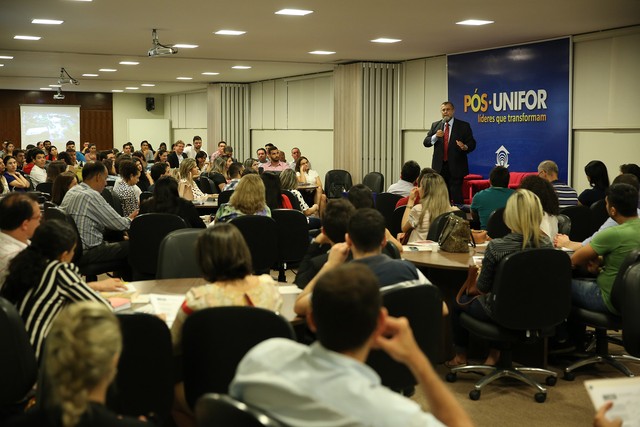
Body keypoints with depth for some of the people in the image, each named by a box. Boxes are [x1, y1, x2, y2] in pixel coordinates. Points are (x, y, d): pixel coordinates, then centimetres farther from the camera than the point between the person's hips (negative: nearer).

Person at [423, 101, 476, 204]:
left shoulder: (463, 126, 1)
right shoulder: (435, 125, 11)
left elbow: (472, 144, -1)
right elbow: (426, 142, 6)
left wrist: (465, 147, -24)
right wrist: (435, 136, -14)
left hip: (456, 167, -4)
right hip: (439, 166, 4)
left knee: (456, 196, -9)